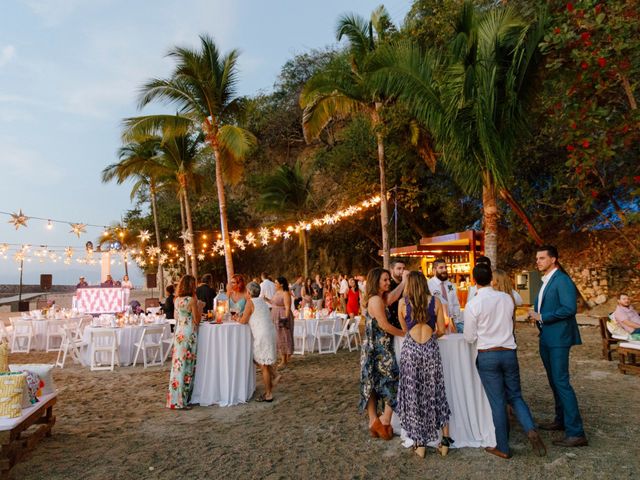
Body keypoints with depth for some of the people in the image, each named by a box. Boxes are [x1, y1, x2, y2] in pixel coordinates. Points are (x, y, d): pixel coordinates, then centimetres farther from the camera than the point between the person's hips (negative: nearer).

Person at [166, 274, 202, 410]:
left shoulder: (177, 300, 8)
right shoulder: (192, 300, -12)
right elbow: (197, 320, -8)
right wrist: (200, 307, 4)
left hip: (179, 333, 7)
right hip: (189, 334, -7)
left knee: (178, 364, 13)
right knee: (186, 365, -1)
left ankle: (175, 398, 21)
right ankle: (180, 400, 3)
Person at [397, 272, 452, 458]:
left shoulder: (403, 303, 0)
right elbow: (441, 330, 4)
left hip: (410, 350, -1)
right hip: (431, 349, 1)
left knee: (413, 396, 8)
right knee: (435, 394, 13)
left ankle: (420, 444, 15)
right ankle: (445, 441, 17)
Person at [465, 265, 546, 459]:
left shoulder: (473, 305, -13)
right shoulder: (507, 298, -1)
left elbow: (470, 337, -6)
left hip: (487, 356, -3)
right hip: (509, 352, 3)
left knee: (497, 402, 6)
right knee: (515, 396, 18)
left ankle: (502, 448, 17)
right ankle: (530, 429, -5)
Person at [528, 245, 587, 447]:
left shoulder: (562, 280, -14)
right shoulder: (545, 281, 15)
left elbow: (570, 308, -23)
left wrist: (542, 317, -18)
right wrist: (535, 313, 2)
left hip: (558, 338, -10)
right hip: (546, 338, 10)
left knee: (561, 382, -9)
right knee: (554, 381, 18)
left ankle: (576, 433, -3)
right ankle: (561, 420, 31)